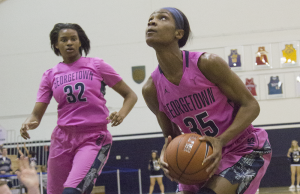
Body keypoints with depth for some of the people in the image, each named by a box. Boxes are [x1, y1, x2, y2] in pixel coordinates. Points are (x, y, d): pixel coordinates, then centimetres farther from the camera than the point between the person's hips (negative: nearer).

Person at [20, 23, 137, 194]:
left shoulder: (96, 66, 3)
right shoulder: (51, 75, 9)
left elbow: (130, 95, 4)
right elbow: (37, 113, 6)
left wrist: (121, 115, -16)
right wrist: (28, 123, -17)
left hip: (94, 139, -4)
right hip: (63, 138, 4)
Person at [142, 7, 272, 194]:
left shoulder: (207, 63, -21)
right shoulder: (151, 89, -7)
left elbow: (250, 105, -15)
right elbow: (171, 135, 6)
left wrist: (221, 141, -29)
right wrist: (167, 153, -19)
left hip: (245, 150, -5)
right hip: (205, 157, 5)